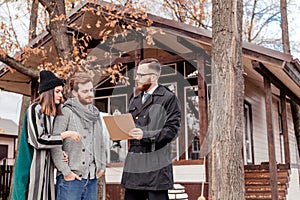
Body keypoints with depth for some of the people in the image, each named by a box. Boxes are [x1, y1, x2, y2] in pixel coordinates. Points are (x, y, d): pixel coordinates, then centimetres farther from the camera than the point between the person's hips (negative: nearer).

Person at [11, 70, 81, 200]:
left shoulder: (53, 113, 14)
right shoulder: (35, 109, -10)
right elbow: (38, 140, -17)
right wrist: (66, 134, -14)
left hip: (46, 165, 8)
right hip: (33, 165, -7)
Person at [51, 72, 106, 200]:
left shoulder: (95, 113, 13)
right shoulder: (66, 112, -9)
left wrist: (102, 165, 11)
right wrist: (65, 171, -13)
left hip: (92, 179, 6)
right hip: (71, 179, -6)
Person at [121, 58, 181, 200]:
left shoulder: (168, 98, -2)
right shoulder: (135, 101, 20)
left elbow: (172, 131, -9)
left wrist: (145, 135, -19)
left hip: (156, 166, -6)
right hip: (134, 164, 6)